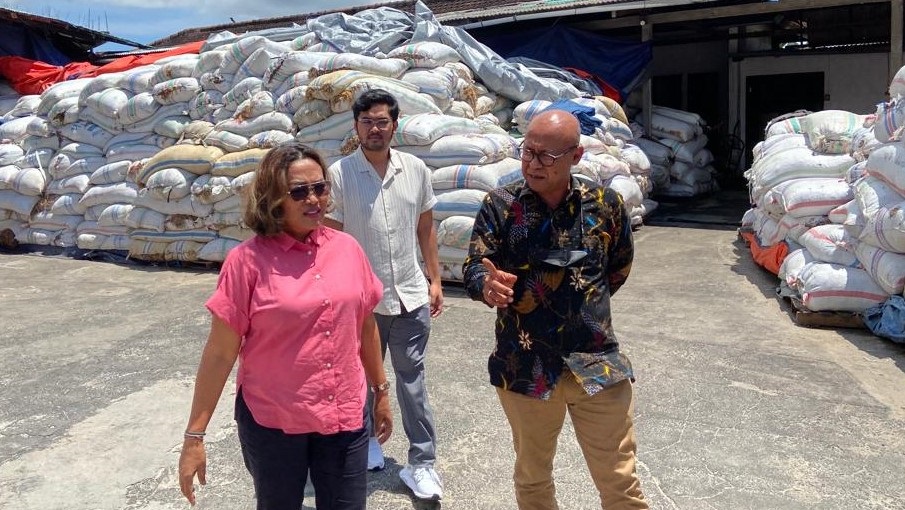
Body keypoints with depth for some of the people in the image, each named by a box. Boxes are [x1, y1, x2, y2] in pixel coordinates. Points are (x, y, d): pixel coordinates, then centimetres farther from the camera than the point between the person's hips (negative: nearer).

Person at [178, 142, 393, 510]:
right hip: (271, 423, -2)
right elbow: (220, 353, -10)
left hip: (344, 416, 3)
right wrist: (194, 436, -8)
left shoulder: (347, 248, -2)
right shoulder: (248, 260, -13)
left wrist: (381, 392, 15)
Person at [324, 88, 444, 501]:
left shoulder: (416, 170, 1)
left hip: (411, 296, 2)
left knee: (412, 378, 7)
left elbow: (426, 228, 9)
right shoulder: (339, 174, -9)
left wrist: (434, 279, 8)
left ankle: (422, 463, 16)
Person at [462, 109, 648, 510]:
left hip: (597, 364, 0)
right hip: (525, 366, 0)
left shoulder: (606, 205, -2)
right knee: (532, 477, 19)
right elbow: (474, 266, -13)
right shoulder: (500, 205, -5)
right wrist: (487, 285, -34)